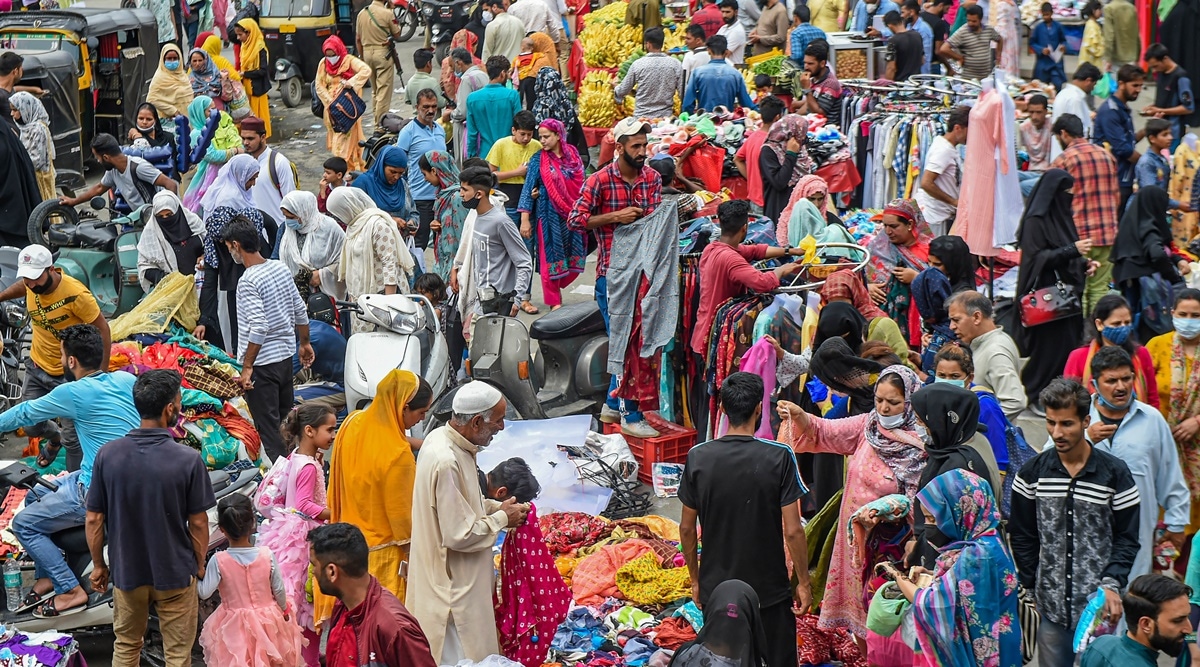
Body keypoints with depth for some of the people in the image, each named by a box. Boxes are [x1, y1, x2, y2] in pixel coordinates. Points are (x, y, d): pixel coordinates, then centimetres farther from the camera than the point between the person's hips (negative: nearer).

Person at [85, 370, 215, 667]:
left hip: (126, 571, 3)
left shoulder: (108, 455, -14)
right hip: (175, 573, -2)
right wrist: (200, 565, 6)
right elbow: (198, 523, -12)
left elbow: (94, 520, -7)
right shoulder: (188, 459, -21)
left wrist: (98, 565, 9)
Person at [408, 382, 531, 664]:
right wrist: (502, 518, -12)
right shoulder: (446, 463, -29)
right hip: (452, 588, -10)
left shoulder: (441, 439, 2)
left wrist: (495, 507, 4)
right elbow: (460, 535, -26)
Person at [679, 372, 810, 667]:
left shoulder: (698, 457, -8)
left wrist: (695, 579, 13)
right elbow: (793, 531, -14)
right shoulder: (779, 458, -16)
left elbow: (687, 528, 0)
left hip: (715, 590, 3)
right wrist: (803, 583, -1)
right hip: (769, 590, -2)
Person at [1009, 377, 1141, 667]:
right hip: (1051, 604, 2)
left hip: (1098, 604, -2)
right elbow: (1021, 536, 9)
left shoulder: (1115, 473, -3)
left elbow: (1127, 538, 0)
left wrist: (1112, 584, -12)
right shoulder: (1032, 472, 2)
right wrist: (1030, 585, 2)